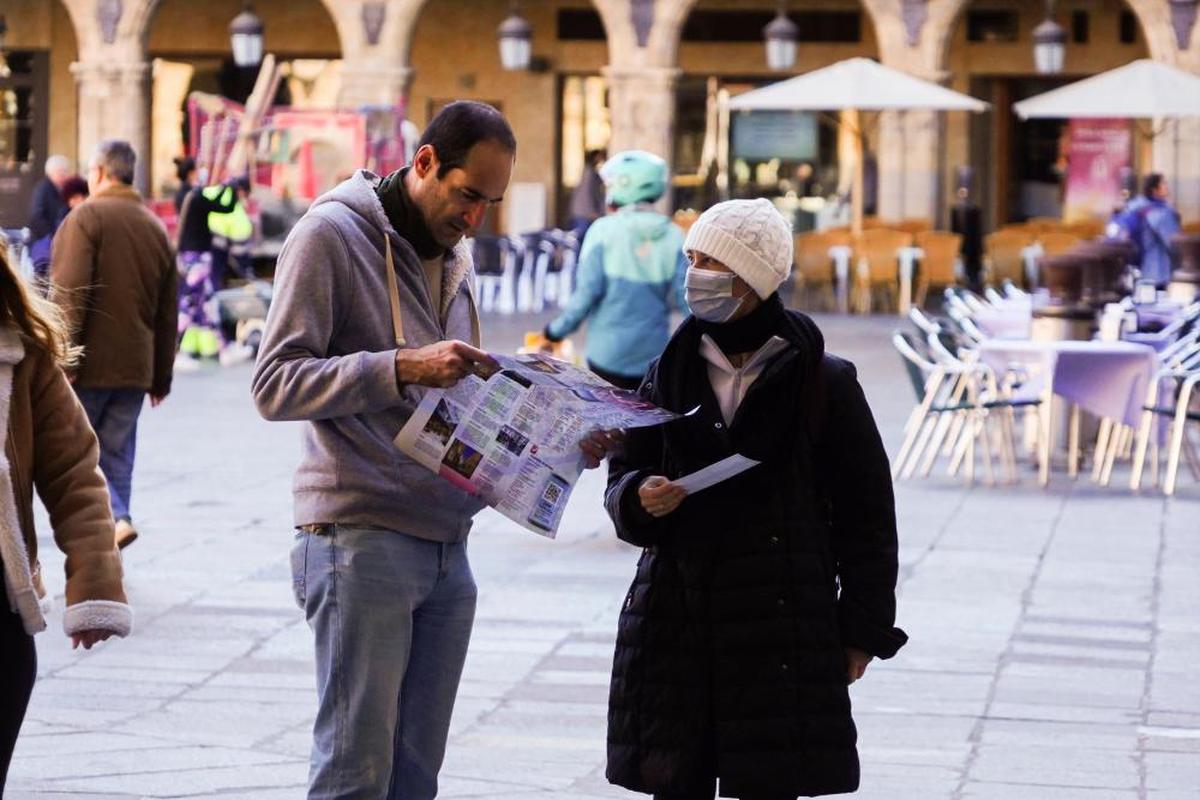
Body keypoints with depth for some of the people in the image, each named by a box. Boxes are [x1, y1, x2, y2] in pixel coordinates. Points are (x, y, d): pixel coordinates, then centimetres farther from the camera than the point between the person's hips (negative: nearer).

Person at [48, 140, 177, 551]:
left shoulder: (85, 218, -7)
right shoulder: (156, 228, 13)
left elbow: (69, 298, -17)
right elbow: (166, 315, 16)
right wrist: (161, 377, 21)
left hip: (88, 367, -6)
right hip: (135, 370, 6)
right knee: (115, 456, 11)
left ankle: (115, 518, -15)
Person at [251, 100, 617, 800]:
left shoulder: (455, 254, 18)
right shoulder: (332, 235, -6)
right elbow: (275, 385, -14)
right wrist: (401, 368, -24)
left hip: (447, 546, 8)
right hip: (361, 540, -8)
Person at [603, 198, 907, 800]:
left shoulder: (824, 383, -1)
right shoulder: (670, 375, 9)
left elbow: (865, 515, 2)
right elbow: (623, 479, 14)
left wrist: (862, 631, 0)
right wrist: (641, 499, -11)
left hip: (782, 626, -4)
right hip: (674, 624, 4)